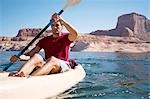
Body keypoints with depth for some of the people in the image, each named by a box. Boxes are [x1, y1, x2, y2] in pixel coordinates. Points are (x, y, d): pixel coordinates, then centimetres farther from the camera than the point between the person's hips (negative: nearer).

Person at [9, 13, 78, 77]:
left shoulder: (66, 38, 9)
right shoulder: (45, 40, 17)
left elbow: (75, 34, -16)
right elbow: (31, 54, 8)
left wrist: (62, 20, -18)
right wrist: (18, 57, -10)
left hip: (63, 65, -2)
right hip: (47, 67, 3)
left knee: (52, 59, -35)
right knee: (36, 57, -26)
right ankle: (18, 74, -53)